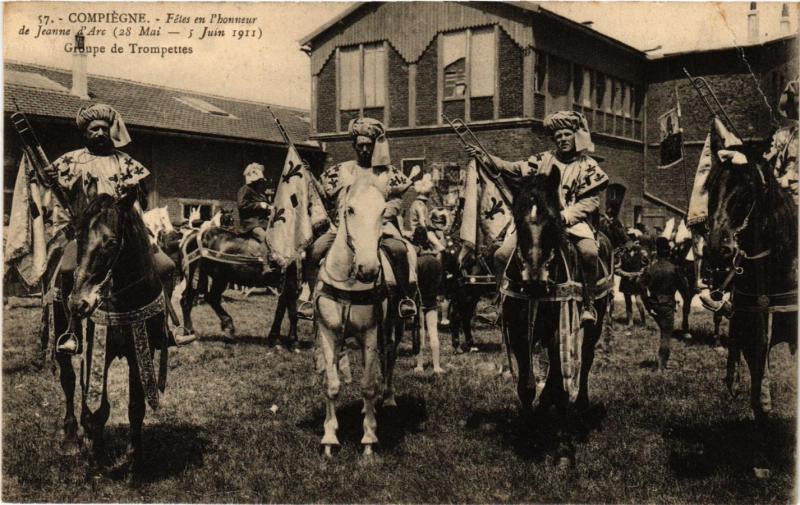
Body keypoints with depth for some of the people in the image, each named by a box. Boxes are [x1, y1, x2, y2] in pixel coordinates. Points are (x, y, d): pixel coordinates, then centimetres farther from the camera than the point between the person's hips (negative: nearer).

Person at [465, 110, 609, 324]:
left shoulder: (588, 166, 6)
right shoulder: (544, 159, 15)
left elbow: (591, 201, -1)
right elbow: (515, 170, 9)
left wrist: (565, 215, -16)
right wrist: (484, 158, -3)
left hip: (573, 221, -3)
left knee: (589, 253, -33)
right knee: (502, 254, -14)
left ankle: (588, 303, -15)